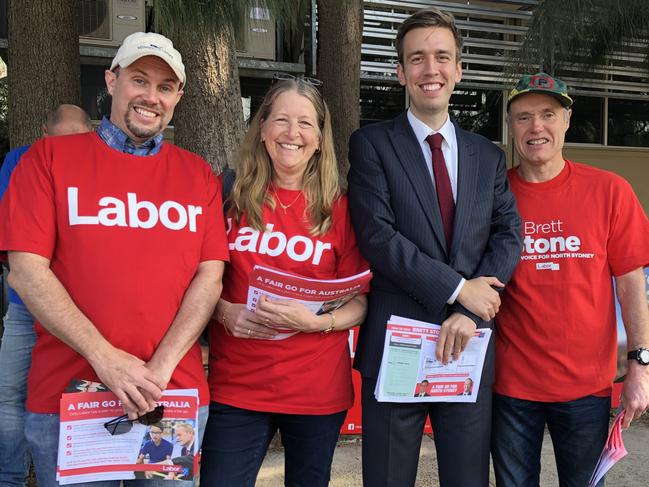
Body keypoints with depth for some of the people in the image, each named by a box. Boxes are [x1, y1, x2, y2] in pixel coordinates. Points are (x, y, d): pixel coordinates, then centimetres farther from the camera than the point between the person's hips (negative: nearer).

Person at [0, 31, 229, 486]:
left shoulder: (198, 174, 8)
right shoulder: (51, 157, 2)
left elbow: (210, 276, 0)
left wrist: (159, 369, -12)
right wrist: (105, 358, -14)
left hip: (177, 395, 2)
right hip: (66, 396, -1)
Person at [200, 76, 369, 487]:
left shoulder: (340, 209, -1)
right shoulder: (232, 198, 1)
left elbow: (360, 303, 0)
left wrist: (314, 321, -19)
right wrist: (225, 312, -13)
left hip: (318, 391, 0)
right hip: (236, 387, 0)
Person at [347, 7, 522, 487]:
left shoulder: (489, 156, 12)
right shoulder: (371, 144, -1)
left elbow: (508, 236, 3)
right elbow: (377, 236, -12)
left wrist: (468, 313, -11)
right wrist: (458, 289, -13)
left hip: (469, 344, 3)